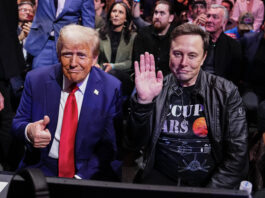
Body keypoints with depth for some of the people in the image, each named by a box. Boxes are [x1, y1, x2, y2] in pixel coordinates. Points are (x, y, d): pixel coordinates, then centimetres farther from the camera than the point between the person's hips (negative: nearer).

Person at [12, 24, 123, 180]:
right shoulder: (36, 80, 1)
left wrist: (81, 177, -17)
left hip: (88, 171, 0)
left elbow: (109, 145, -4)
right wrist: (28, 131, -18)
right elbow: (18, 123, 7)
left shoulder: (112, 88, -5)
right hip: (40, 167, 1)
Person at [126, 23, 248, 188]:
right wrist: (143, 101, -17)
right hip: (160, 178, 0)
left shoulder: (226, 92, 2)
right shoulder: (156, 89, 2)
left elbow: (237, 152, 0)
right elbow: (135, 144, -3)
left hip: (210, 181, 1)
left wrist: (213, 190, -10)